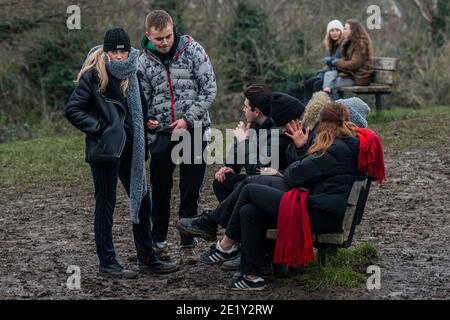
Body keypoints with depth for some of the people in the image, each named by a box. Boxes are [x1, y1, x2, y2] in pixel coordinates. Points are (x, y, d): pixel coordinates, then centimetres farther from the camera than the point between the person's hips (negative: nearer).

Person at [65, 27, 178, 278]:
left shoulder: (132, 74, 9)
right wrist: (99, 129, -14)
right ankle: (107, 262, 9)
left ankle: (147, 259, 19)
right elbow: (72, 110, -12)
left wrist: (142, 140, 9)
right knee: (106, 204, 1)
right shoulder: (93, 75, -11)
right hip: (105, 149, -7)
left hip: (129, 148, 7)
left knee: (142, 200, 9)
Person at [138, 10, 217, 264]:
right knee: (160, 191, 9)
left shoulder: (193, 50, -5)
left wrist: (188, 119, -13)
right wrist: (145, 120, -17)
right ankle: (159, 240, 24)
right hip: (162, 135, 2)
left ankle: (188, 244, 12)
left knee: (191, 192, 2)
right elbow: (142, 100, 4)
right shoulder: (144, 62, 2)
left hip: (194, 131, -2)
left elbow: (209, 88, -6)